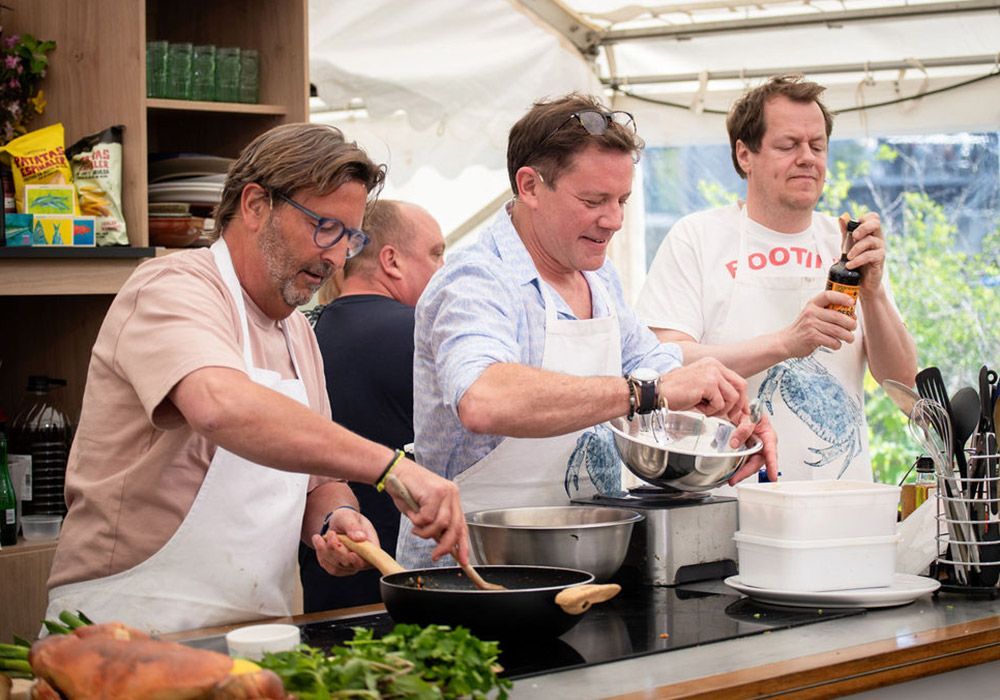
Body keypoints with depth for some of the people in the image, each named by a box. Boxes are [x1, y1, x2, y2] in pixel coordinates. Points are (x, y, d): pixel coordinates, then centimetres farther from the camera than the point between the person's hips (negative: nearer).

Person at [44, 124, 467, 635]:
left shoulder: (297, 333, 20)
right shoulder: (172, 289, -9)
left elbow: (319, 482, 26)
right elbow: (221, 406, -31)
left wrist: (336, 518, 2)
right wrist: (390, 464, -35)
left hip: (253, 638, 8)